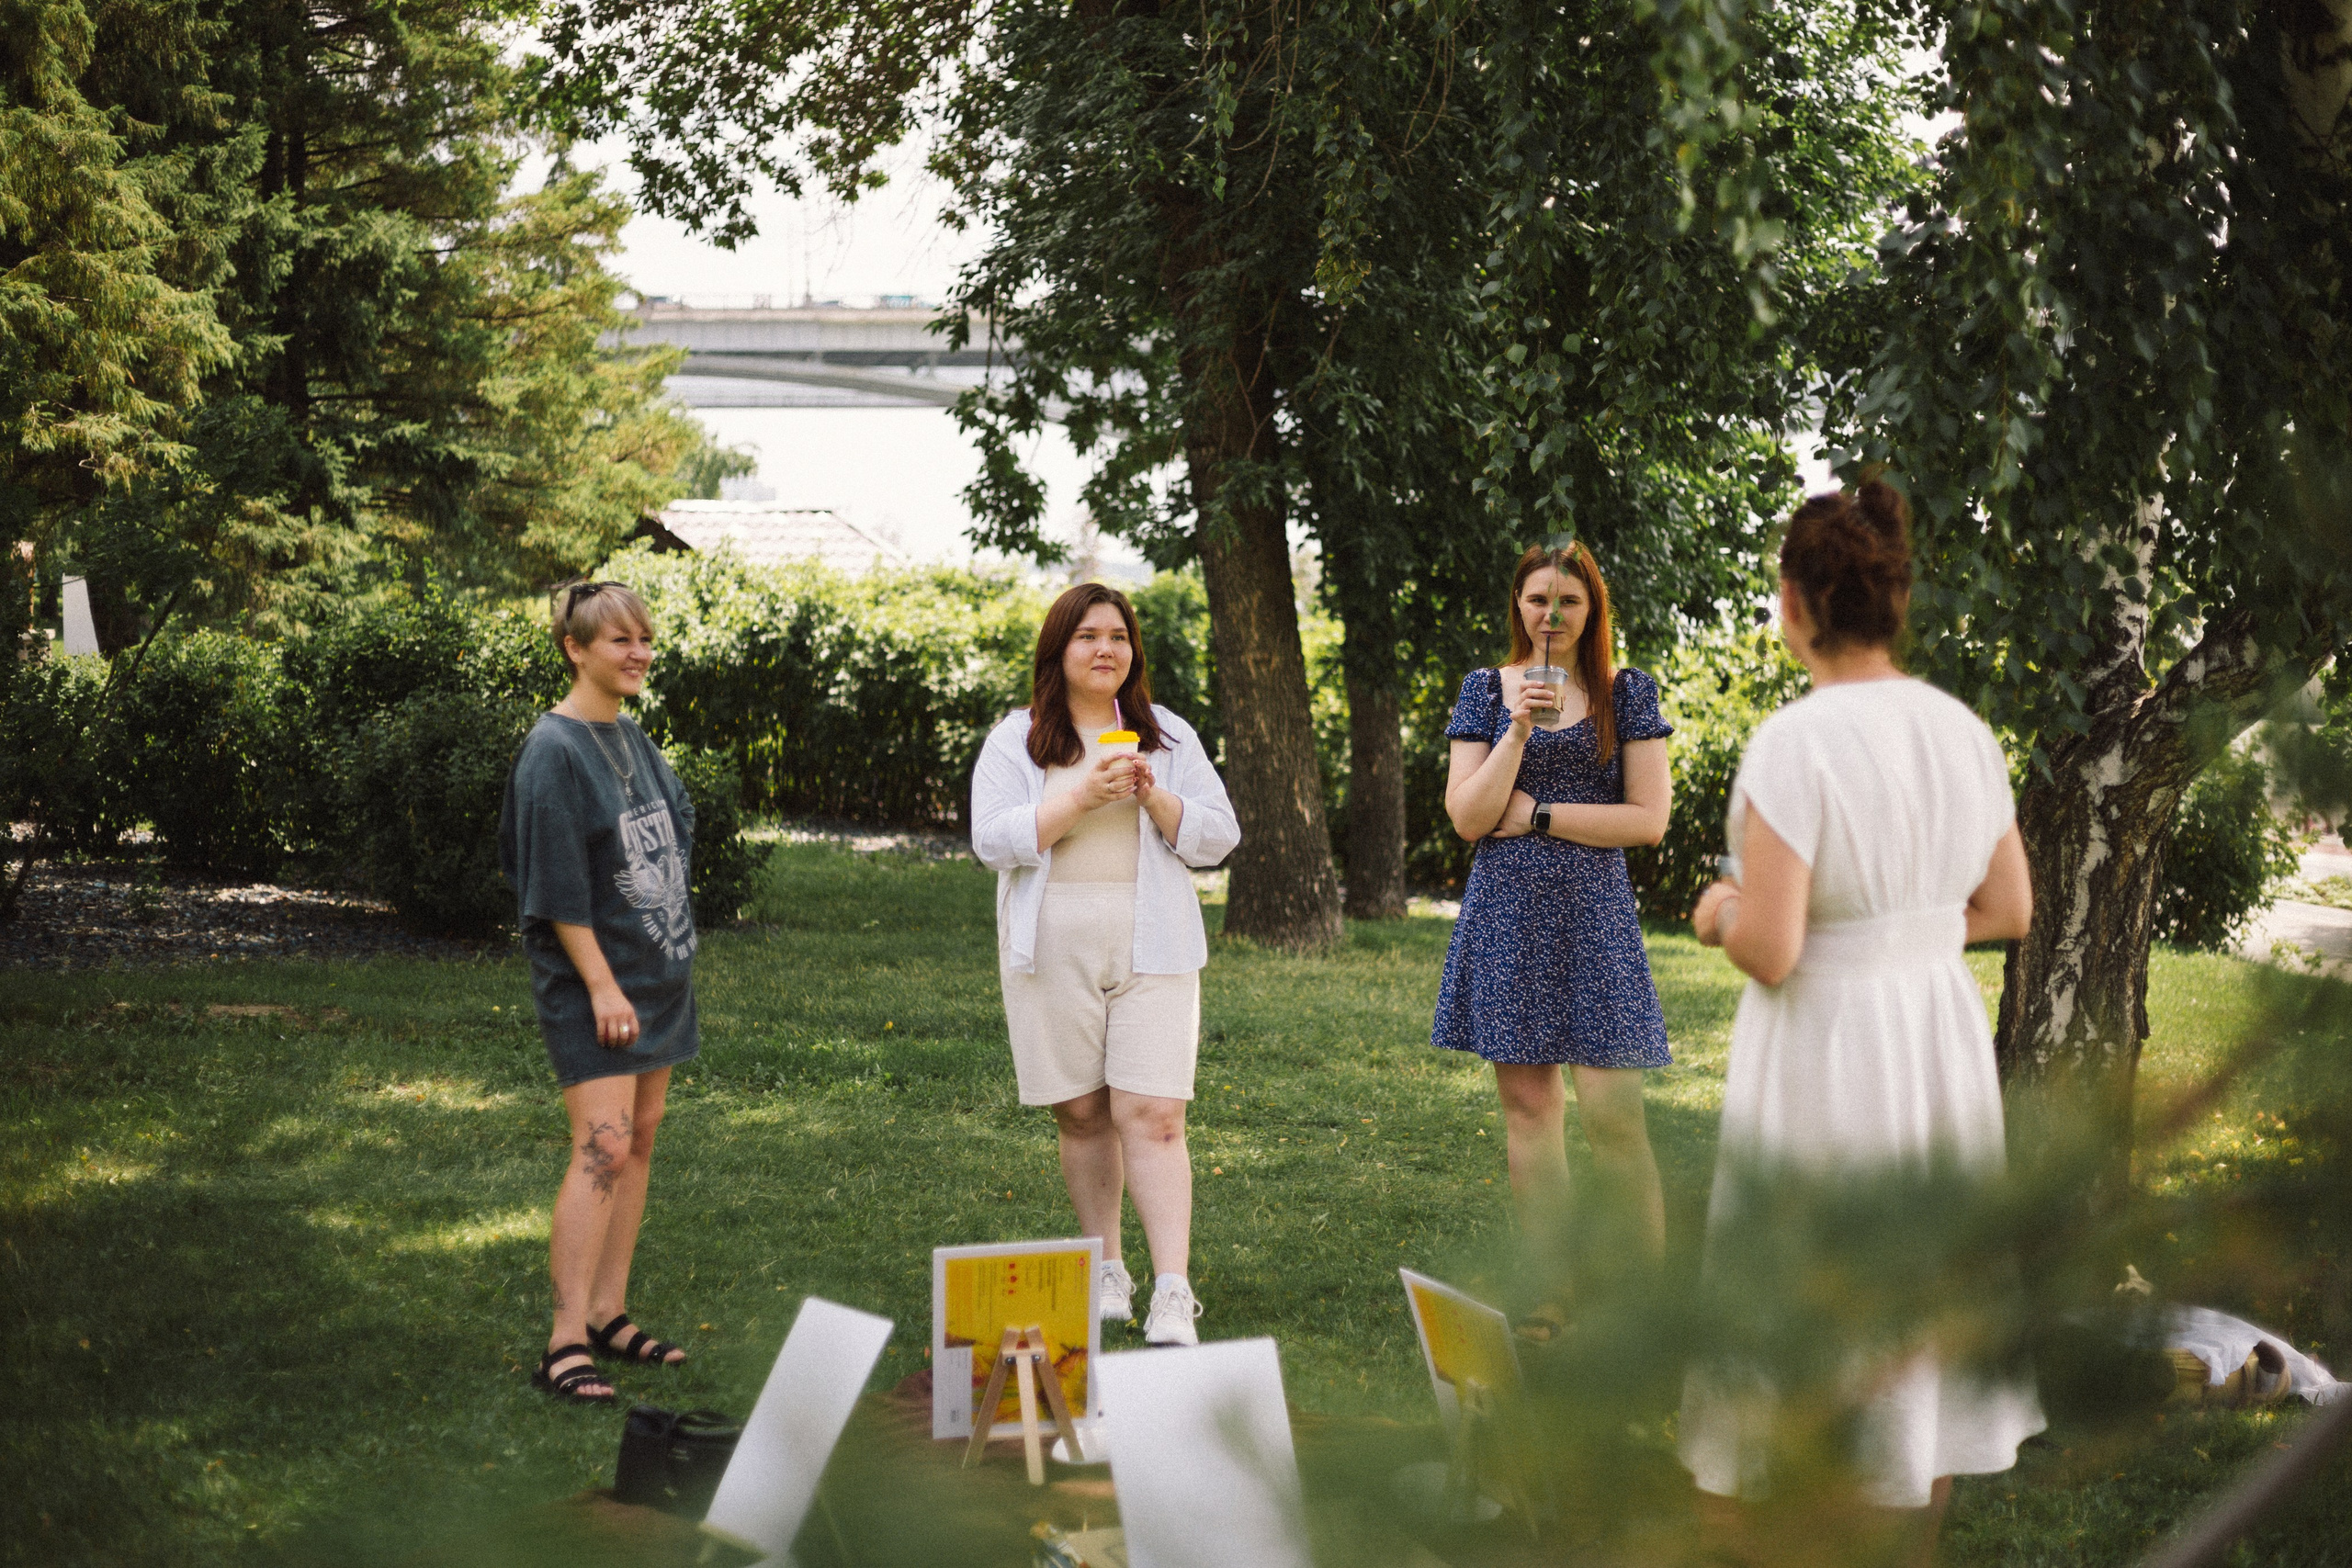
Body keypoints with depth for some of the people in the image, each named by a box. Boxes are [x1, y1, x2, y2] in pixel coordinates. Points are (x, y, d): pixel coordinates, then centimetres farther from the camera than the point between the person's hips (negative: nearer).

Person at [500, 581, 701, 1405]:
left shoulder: (633, 740, 12)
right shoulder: (554, 750, -14)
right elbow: (557, 885, -17)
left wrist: (672, 952, 16)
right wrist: (602, 985, -19)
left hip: (658, 973, 9)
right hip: (593, 977, -9)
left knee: (639, 1138, 10)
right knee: (603, 1148, -15)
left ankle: (609, 1313, 18)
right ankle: (566, 1342, -14)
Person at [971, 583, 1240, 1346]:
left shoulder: (1169, 737, 11)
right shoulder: (1016, 739, 5)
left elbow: (1217, 838, 6)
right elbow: (993, 839, -7)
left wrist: (1154, 797, -11)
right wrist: (1081, 796, -16)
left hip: (1151, 948, 0)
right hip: (1054, 953, 0)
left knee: (1152, 1116, -10)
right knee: (1082, 1113, 7)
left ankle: (1173, 1296, -14)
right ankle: (1105, 1269, 22)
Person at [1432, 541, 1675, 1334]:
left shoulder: (1627, 694, 4)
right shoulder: (1486, 690, 8)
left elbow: (1649, 818, -3)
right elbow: (1467, 817, 0)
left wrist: (1537, 814, -7)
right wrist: (1519, 731, -12)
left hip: (1593, 912, -2)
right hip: (1507, 912, 2)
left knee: (1609, 1108, -9)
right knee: (1528, 1107, 4)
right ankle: (1548, 1296, 10)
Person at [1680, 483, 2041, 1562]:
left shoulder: (1794, 744, -21)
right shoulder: (1964, 733, 0)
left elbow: (1769, 950, -23)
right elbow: (2007, 910, 8)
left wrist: (1724, 911, -2)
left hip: (1824, 1052, -6)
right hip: (1942, 1037, 6)